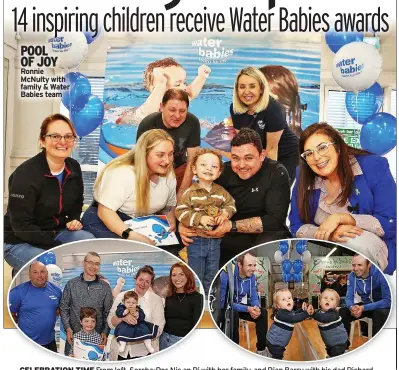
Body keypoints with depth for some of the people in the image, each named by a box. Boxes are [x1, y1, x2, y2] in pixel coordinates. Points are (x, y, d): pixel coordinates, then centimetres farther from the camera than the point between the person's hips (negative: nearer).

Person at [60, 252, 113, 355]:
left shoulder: (105, 287, 1)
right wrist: (67, 328, -6)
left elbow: (108, 312, 4)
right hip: (73, 335, 0)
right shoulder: (71, 284, 1)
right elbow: (63, 308, 4)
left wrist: (105, 332, -5)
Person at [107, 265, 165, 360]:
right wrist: (123, 318, -21)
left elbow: (158, 329, -6)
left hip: (144, 351, -1)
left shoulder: (156, 300, -1)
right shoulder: (122, 296, 3)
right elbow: (110, 322, -1)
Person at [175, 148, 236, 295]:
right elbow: (180, 212, -15)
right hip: (196, 239, -4)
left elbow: (231, 204, 9)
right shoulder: (190, 192, -13)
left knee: (212, 275, 19)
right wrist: (200, 219, -25)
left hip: (215, 240, 4)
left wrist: (225, 213, -12)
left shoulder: (221, 192, 0)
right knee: (196, 275, 7)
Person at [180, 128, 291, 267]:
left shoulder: (276, 173, -13)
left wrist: (231, 226, -27)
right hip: (228, 239, 4)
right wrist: (183, 224, -22)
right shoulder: (223, 172, -3)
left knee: (268, 243, -35)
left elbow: (275, 219, -21)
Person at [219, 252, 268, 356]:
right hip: (225, 308, -6)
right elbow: (223, 302, -29)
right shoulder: (226, 275, -29)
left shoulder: (251, 276, -8)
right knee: (233, 314, -37)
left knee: (262, 312, -13)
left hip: (240, 305, 6)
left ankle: (261, 349, 0)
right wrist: (247, 309, -34)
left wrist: (256, 308, -27)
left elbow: (254, 298, -2)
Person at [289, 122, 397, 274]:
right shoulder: (304, 180, -2)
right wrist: (328, 234, -23)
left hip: (374, 251, -2)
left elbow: (391, 224, -15)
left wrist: (340, 218, -25)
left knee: (354, 240, -35)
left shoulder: (374, 167, -12)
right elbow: (297, 227, -3)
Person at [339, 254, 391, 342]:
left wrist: (364, 308, -38)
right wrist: (352, 307, -32)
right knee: (342, 312, -18)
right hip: (364, 305, 4)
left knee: (381, 313, -37)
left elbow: (387, 301, -28)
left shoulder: (380, 274, -26)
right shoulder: (351, 276, -11)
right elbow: (349, 297, -6)